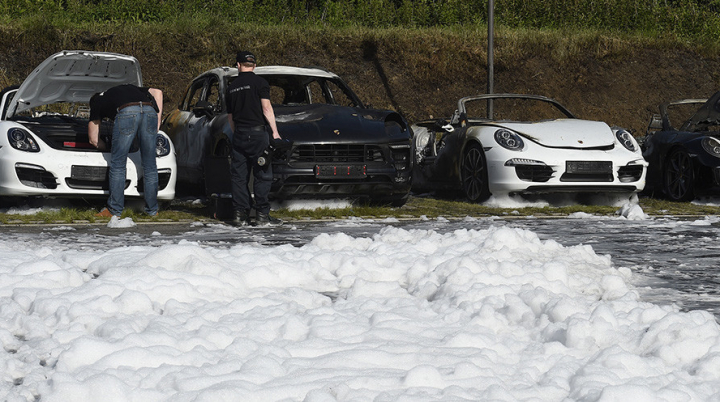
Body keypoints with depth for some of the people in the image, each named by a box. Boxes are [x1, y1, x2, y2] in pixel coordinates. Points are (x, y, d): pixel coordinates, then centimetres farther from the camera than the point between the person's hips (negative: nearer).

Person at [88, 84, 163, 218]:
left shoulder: (97, 102, 33)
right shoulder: (130, 88, 43)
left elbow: (93, 139, 34)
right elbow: (157, 92, 28)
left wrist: (107, 148, 52)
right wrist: (158, 120, 25)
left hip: (126, 112, -3)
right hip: (150, 111, 4)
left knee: (118, 164, 8)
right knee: (149, 164, 12)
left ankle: (115, 210, 11)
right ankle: (152, 209, 19)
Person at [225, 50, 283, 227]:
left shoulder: (232, 86, 13)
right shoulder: (259, 82, -3)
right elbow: (266, 108, -11)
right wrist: (275, 132, -10)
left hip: (239, 134, 5)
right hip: (257, 132, -5)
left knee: (239, 175, 7)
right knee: (262, 175, -2)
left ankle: (240, 214, 4)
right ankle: (262, 215, -4)